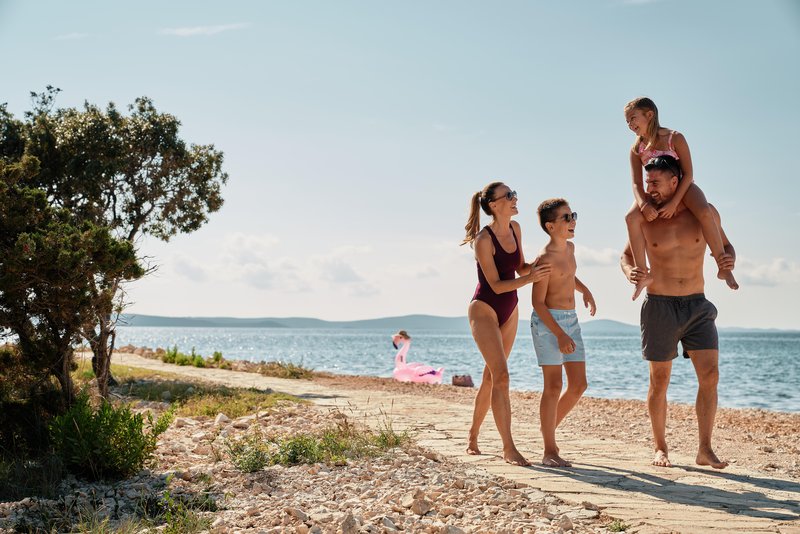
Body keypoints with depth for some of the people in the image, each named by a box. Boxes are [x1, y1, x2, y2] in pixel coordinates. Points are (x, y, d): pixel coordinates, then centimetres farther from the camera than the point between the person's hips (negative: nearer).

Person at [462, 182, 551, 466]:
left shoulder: (515, 228, 2)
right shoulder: (484, 239, -19)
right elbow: (496, 285, -20)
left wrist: (535, 267, -9)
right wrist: (529, 279, -31)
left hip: (509, 310, 8)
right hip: (484, 309, -8)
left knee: (491, 376, 13)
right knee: (501, 376, -14)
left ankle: (473, 437, 27)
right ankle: (508, 448, -12)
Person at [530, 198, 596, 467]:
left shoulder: (569, 248, 9)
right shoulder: (546, 258, -16)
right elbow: (538, 302, -16)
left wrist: (584, 290, 19)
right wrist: (559, 334, -19)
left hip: (571, 320, 8)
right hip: (548, 322, -8)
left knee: (578, 385, 6)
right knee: (554, 386, -7)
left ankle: (549, 428, 26)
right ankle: (549, 451, 1)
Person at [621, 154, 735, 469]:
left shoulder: (705, 213, -2)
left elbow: (725, 246, 12)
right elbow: (627, 255, 11)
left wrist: (728, 260, -12)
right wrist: (629, 272, -13)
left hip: (697, 305, 1)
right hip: (659, 306, -1)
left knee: (710, 375, -8)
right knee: (659, 381, 5)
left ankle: (705, 450, 0)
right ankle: (660, 448, 19)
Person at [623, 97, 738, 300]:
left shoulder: (675, 138, -14)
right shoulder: (636, 149, -4)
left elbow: (688, 174, -17)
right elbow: (637, 184, -9)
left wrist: (674, 203, -27)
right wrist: (643, 204, -30)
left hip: (682, 187, -3)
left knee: (705, 213, -34)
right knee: (632, 217, -27)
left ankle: (723, 267, -21)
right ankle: (643, 274, -21)